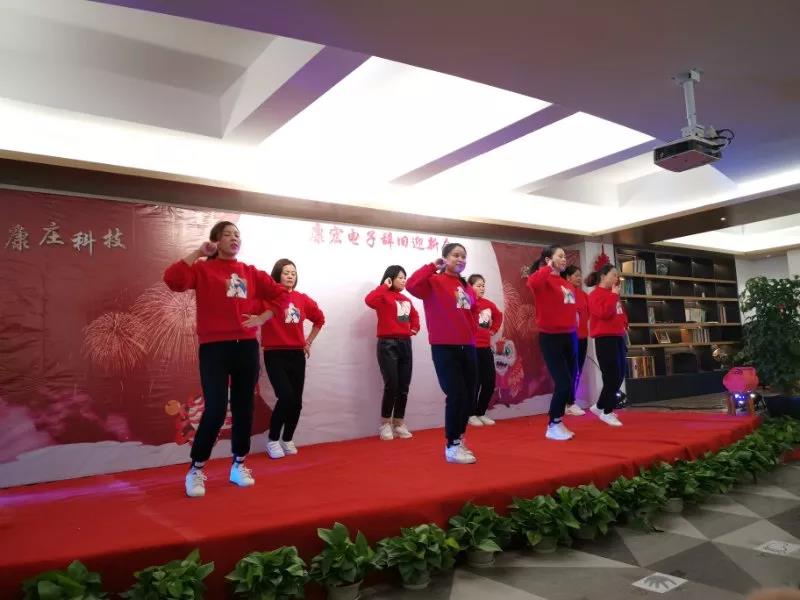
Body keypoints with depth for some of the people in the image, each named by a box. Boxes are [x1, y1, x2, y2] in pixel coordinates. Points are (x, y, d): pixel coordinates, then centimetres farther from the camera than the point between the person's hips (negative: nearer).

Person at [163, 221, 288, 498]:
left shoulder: (251, 272, 12)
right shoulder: (202, 269, 1)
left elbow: (281, 294, 15)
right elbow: (172, 279, -18)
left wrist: (262, 318, 5)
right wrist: (198, 252, -13)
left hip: (246, 347, 4)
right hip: (214, 347, -4)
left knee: (243, 408, 10)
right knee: (215, 410, -11)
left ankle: (238, 466, 26)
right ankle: (195, 471, 8)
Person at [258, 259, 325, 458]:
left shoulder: (302, 298, 7)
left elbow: (319, 318, 21)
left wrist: (309, 341, 17)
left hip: (297, 355, 5)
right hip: (275, 354, -5)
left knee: (296, 401, 5)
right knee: (286, 397, -15)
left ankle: (287, 440, 25)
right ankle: (272, 440, 6)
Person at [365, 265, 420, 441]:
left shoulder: (406, 299, 17)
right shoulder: (384, 296, -3)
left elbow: (414, 314, 34)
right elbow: (369, 300, -24)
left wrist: (415, 328, 16)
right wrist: (385, 286, -12)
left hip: (405, 344, 7)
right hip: (388, 344, -7)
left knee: (404, 387, 6)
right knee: (391, 385, -10)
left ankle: (399, 423, 16)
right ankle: (385, 424, 5)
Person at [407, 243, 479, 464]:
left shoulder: (467, 287, 14)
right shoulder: (435, 281, -6)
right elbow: (412, 285, -24)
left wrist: (473, 330, 10)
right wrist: (433, 266, -17)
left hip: (468, 347, 7)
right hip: (445, 348, -7)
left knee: (469, 396, 11)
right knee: (456, 395, -9)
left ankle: (458, 441, 29)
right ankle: (452, 446, 6)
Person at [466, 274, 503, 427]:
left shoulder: (488, 303, 9)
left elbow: (498, 315, 26)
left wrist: (494, 329, 15)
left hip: (486, 348, 7)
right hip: (471, 348, -6)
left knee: (490, 382, 8)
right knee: (475, 383, 0)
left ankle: (481, 413, 22)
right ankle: (472, 415, 16)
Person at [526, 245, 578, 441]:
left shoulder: (566, 283, 14)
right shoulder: (544, 279, -9)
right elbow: (532, 283, -33)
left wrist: (575, 316, 6)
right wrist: (548, 268, -20)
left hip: (570, 336, 8)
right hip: (551, 337, -8)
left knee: (570, 382, 11)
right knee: (563, 382, -9)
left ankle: (558, 422, 26)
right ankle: (553, 426, 8)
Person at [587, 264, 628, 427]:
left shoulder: (613, 294, 17)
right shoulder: (596, 295, -9)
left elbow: (621, 313, 26)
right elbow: (604, 313, -23)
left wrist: (624, 325, 7)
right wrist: (614, 295, -14)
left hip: (618, 337, 9)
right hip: (605, 339, -9)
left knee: (620, 375, 12)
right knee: (612, 377, -6)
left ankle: (600, 406, 26)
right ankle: (607, 412, 9)